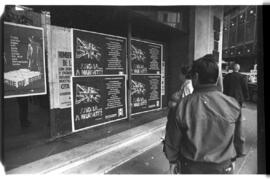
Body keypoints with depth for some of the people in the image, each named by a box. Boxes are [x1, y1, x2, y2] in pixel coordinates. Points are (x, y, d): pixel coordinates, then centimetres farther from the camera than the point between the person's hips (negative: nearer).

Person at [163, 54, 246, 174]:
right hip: (222, 168, 2)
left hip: (191, 168, -1)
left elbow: (172, 139, -11)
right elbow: (239, 138, 0)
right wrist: (233, 159, 17)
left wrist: (172, 161, 7)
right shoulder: (233, 105, -14)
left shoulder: (183, 106, -22)